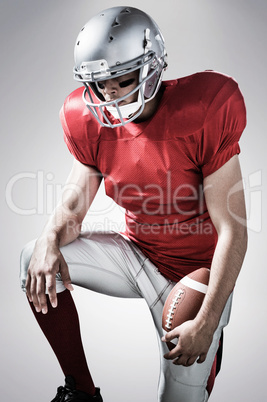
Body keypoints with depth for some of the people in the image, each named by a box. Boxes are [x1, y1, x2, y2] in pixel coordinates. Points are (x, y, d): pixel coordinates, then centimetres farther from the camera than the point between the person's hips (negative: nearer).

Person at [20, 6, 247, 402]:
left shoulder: (202, 117, -24)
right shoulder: (93, 122, -8)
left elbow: (232, 230, -21)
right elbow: (73, 206, -3)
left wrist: (206, 323, -21)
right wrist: (49, 240, -29)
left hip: (194, 272, -4)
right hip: (136, 254, 4)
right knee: (36, 261, -17)